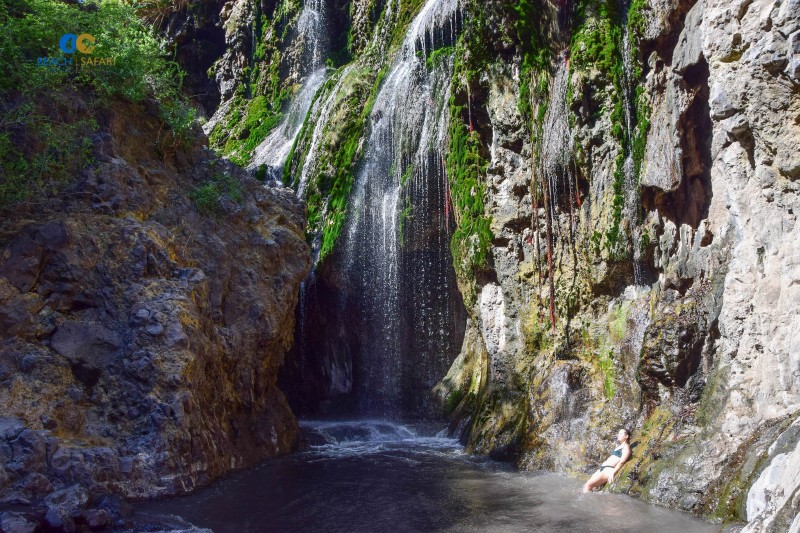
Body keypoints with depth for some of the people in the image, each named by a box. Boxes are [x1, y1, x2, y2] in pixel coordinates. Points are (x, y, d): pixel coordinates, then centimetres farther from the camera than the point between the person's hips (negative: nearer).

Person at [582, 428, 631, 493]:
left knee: (588, 485, -20)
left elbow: (622, 461, -16)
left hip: (609, 469, -9)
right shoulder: (618, 447, 26)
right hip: (603, 468, 9)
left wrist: (613, 473, -27)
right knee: (586, 486, -3)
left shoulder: (626, 447, -3)